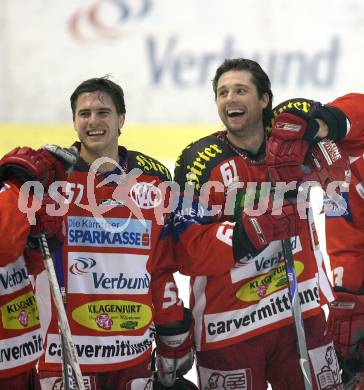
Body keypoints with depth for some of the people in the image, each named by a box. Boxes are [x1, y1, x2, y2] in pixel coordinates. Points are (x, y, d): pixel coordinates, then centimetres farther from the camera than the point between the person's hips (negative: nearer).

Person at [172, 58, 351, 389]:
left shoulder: (290, 142, 1)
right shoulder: (198, 162, -9)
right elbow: (189, 254, -14)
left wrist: (312, 126, -14)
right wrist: (254, 229, -26)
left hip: (300, 312, 3)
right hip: (229, 324, -3)